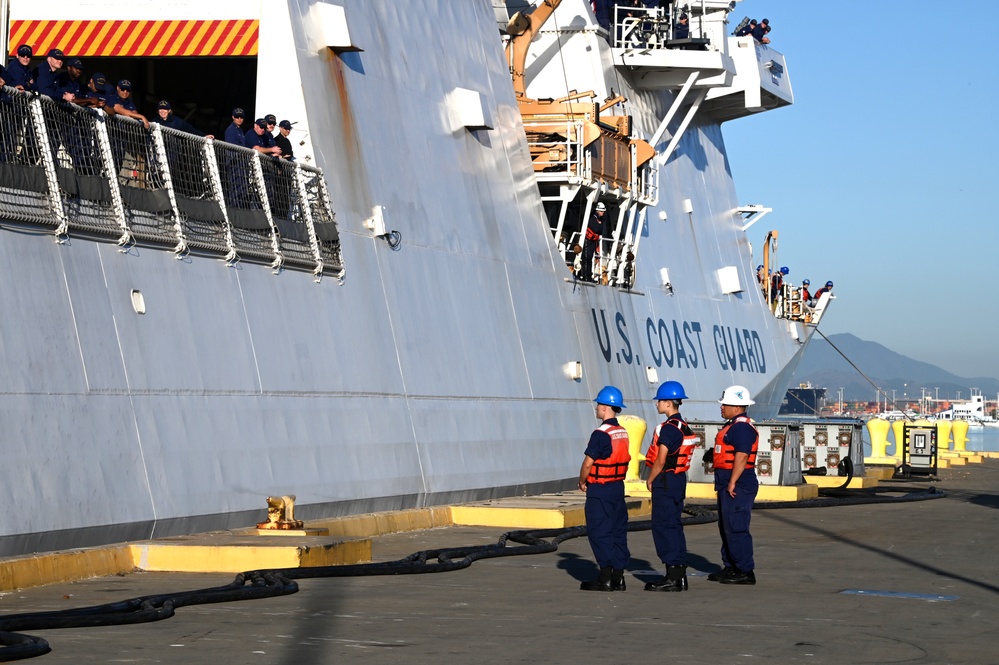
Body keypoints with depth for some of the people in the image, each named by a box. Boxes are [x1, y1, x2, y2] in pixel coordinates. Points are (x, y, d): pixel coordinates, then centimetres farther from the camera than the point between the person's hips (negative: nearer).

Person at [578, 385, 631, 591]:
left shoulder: (601, 434, -16)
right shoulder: (623, 432, 9)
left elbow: (588, 463, -14)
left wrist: (582, 482, 2)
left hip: (600, 490, -8)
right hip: (618, 487, 8)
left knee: (599, 532, -3)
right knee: (618, 532, 9)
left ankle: (606, 578, -4)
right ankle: (618, 577, 11)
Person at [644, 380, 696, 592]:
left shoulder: (668, 428, -17)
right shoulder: (684, 426, 13)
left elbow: (661, 460, -18)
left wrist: (650, 480, -5)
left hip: (666, 480, -10)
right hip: (679, 479, 10)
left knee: (663, 526, -6)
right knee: (674, 525, 13)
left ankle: (672, 577, -7)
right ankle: (679, 574, 16)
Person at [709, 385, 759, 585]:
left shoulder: (742, 427, -16)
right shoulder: (733, 426, 19)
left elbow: (742, 456, -23)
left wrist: (732, 483, -25)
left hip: (738, 486, -11)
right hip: (728, 485, 11)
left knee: (736, 529, -10)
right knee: (726, 528, 15)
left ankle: (745, 572, -7)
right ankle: (730, 567, 22)